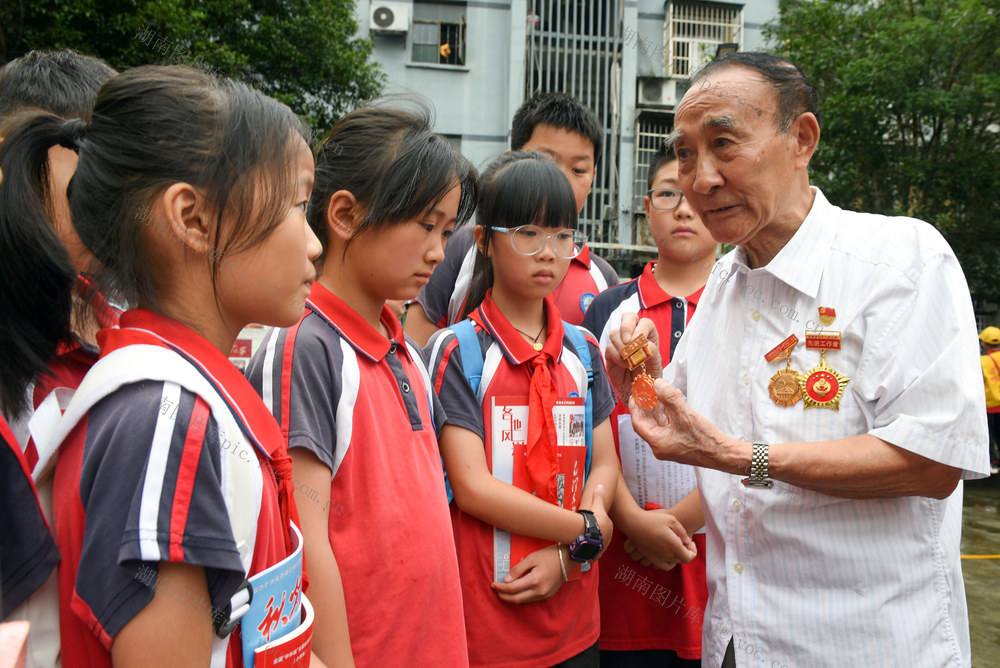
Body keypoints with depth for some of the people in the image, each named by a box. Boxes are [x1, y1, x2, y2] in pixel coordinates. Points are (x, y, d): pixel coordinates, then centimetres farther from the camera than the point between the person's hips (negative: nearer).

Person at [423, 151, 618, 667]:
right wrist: (585, 530, -10)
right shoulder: (455, 352, -9)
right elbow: (473, 488, -14)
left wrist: (566, 558, -9)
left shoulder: (582, 349, 8)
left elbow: (605, 464, 5)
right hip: (484, 616, -5)